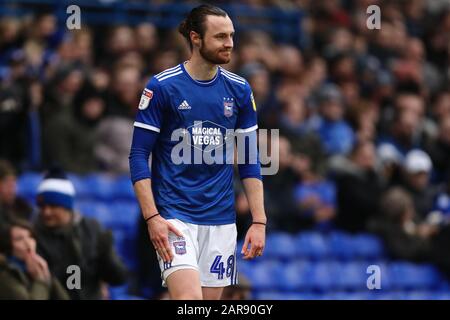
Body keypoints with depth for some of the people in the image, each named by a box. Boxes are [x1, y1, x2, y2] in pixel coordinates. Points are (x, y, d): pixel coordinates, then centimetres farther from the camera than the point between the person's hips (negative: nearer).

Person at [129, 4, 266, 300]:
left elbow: (249, 161, 11)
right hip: (174, 216, -4)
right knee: (189, 299, -21)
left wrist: (259, 221, 3)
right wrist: (152, 217, -14)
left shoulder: (239, 90, 6)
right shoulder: (162, 87, -6)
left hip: (221, 220, 4)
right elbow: (139, 156, -5)